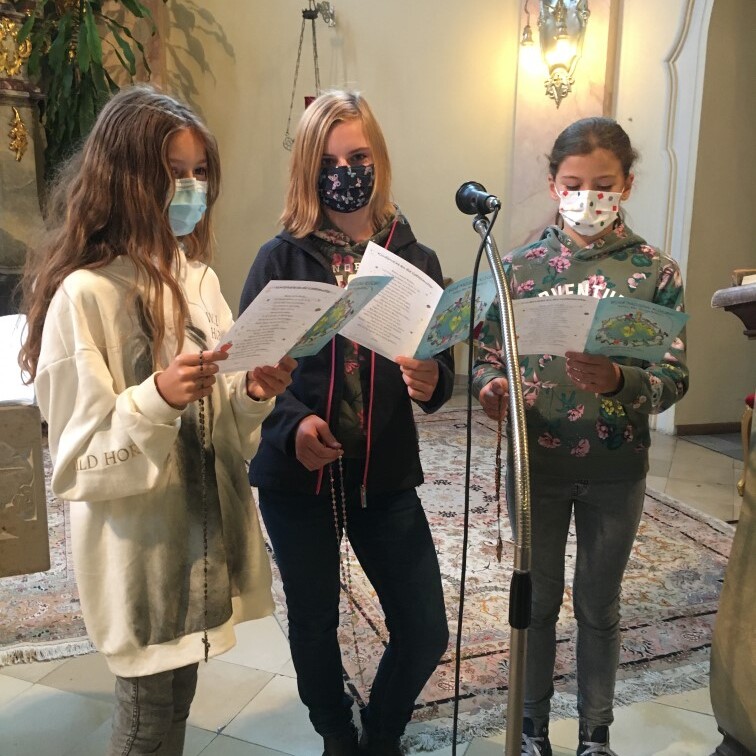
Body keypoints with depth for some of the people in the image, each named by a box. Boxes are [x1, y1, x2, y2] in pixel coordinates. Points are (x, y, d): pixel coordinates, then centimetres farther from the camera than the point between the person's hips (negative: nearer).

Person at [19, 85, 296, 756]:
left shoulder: (199, 280, 2)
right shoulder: (85, 295, -18)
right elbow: (80, 466, -17)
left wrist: (254, 394, -12)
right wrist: (157, 398, -31)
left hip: (205, 531, 6)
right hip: (139, 547, -6)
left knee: (178, 701, 22)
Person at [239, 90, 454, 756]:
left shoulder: (415, 259, 1)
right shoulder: (282, 258, -5)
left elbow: (441, 370, 1)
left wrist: (431, 382, -22)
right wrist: (293, 423, -26)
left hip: (386, 476, 2)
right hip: (296, 477, -1)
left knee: (426, 633, 5)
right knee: (315, 626, 15)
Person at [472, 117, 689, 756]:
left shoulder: (655, 272, -5)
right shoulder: (521, 266, -3)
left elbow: (674, 379, -9)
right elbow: (489, 357, -1)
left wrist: (616, 381, -29)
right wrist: (493, 388, -24)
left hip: (616, 469, 0)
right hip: (536, 463, 1)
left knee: (600, 606, 16)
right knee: (537, 600, 16)